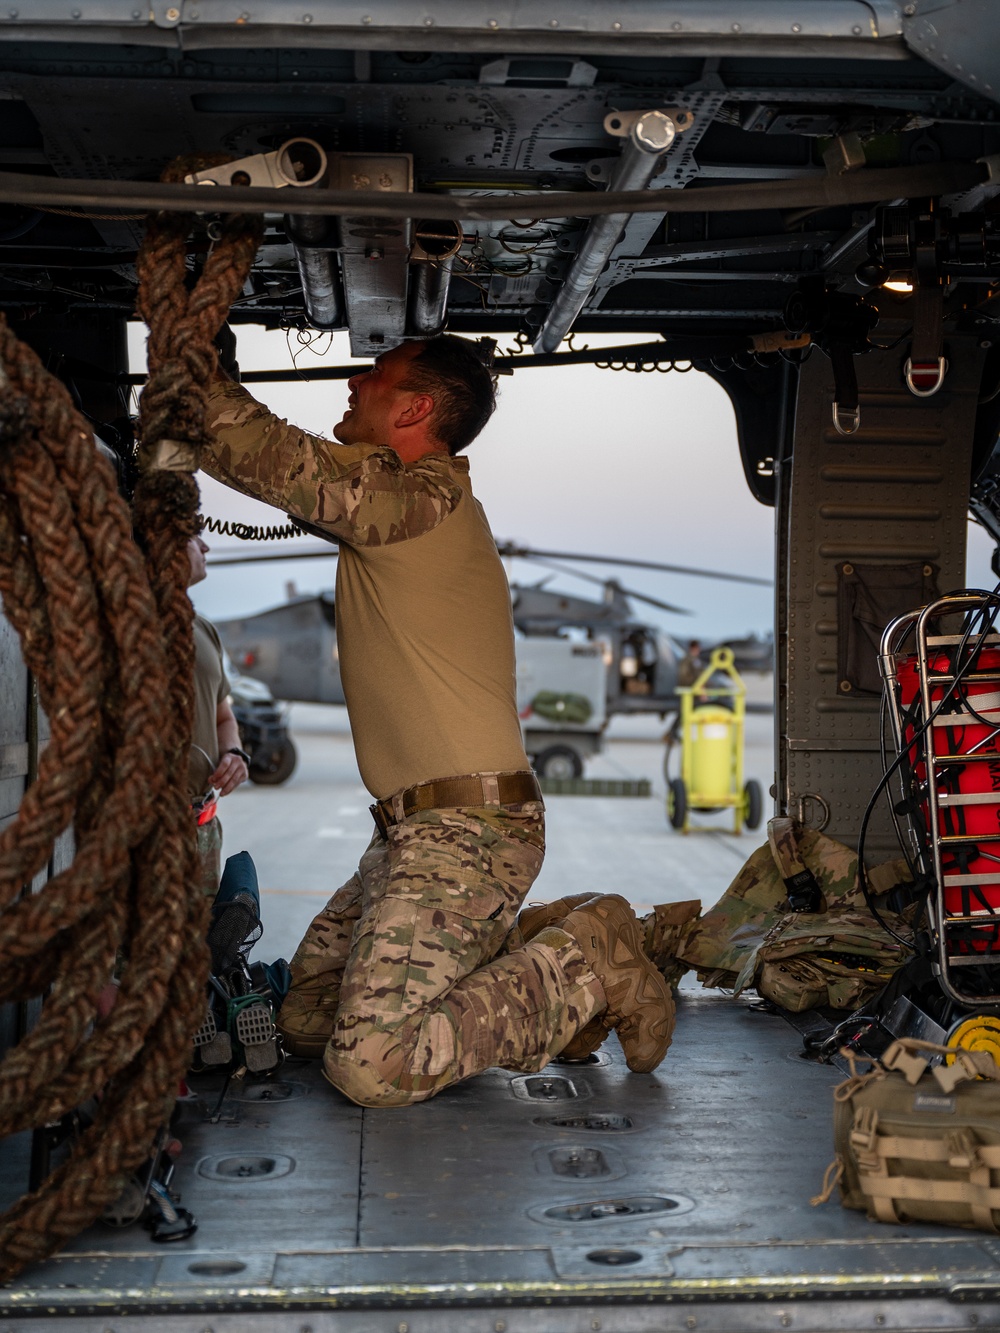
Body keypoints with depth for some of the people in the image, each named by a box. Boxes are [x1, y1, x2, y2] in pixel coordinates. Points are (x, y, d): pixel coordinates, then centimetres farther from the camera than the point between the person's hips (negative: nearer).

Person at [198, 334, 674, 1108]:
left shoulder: (418, 497, -13)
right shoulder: (417, 506, 17)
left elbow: (259, 452, -16)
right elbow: (282, 467, 25)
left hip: (463, 832, -10)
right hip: (418, 830, 10)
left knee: (370, 1065, -19)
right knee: (304, 1019, 10)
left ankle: (586, 966, -3)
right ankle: (524, 954, 14)